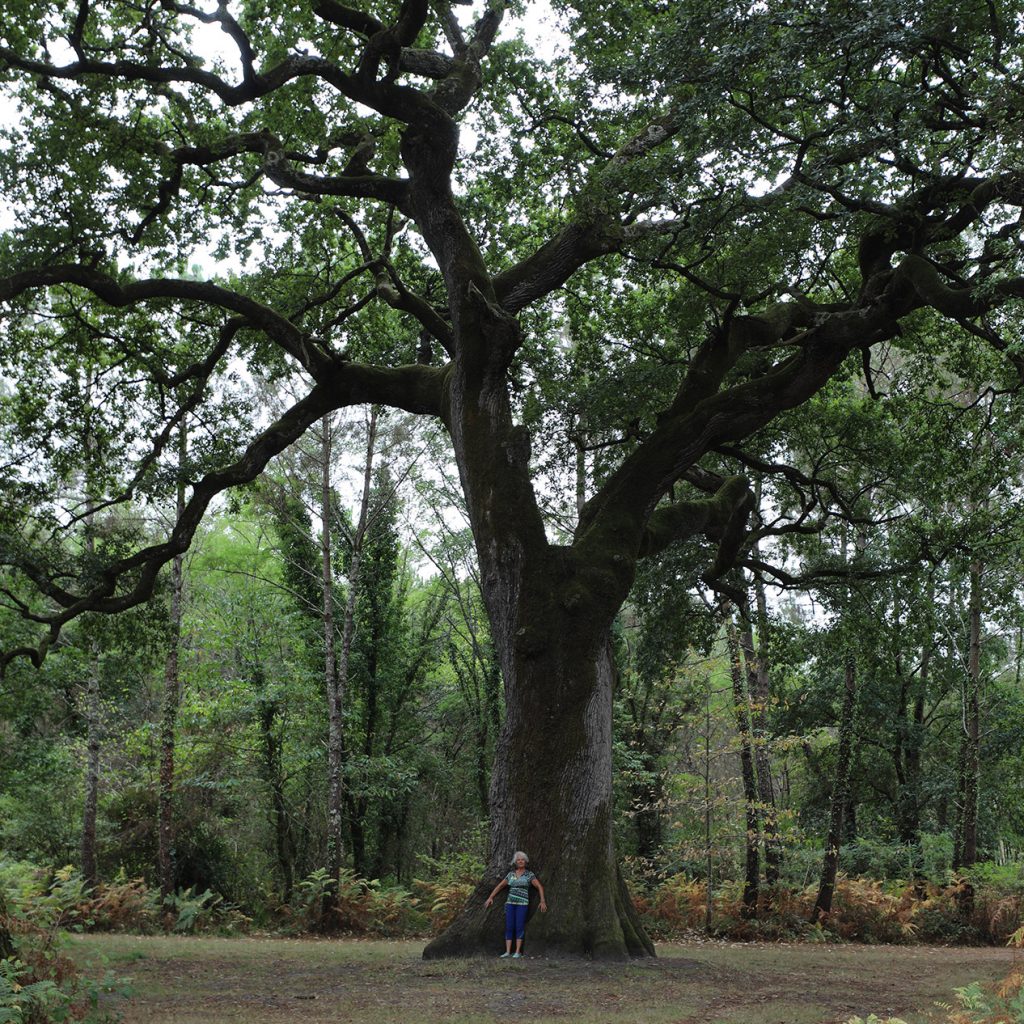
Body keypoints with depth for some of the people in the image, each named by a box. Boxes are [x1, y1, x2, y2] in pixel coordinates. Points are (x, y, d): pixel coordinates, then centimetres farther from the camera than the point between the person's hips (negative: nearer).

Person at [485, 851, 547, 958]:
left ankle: (518, 952, 0)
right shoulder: (511, 874, 9)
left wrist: (543, 901, -15)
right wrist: (490, 897, 6)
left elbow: (540, 887, -5)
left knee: (519, 927, -6)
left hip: (522, 904, -4)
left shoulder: (529, 875, -1)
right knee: (509, 927, -1)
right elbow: (499, 886, 13)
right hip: (510, 903, 4)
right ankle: (508, 952, 0)